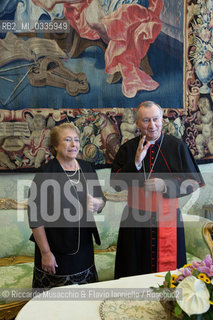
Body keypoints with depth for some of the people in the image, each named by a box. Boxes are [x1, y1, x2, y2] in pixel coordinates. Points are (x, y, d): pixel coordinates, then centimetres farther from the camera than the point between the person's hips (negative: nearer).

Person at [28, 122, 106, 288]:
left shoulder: (87, 168, 2)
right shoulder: (46, 172, -14)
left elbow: (102, 199, 8)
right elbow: (36, 217, -12)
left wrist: (97, 204, -15)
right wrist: (45, 252, -12)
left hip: (84, 248, 5)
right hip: (56, 250, -4)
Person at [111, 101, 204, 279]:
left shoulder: (177, 146, -2)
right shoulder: (128, 149, 1)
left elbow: (194, 183, -2)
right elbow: (115, 184, -4)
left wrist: (165, 186, -18)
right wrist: (136, 163, -18)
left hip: (168, 219, -1)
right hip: (136, 219, 1)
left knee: (168, 270, 10)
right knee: (135, 269, 12)